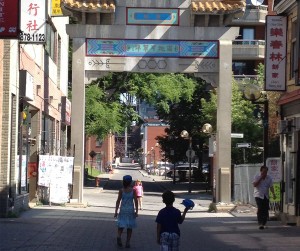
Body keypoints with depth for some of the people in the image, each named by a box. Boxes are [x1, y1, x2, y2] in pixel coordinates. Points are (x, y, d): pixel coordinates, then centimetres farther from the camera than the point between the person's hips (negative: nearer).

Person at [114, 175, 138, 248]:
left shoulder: (121, 190, -4)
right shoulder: (133, 191, -5)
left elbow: (118, 201, -3)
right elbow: (136, 201, -5)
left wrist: (116, 211, 2)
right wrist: (136, 211, 3)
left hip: (123, 210, 0)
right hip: (131, 210, 0)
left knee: (121, 225, 7)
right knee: (129, 227, 9)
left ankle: (119, 236, -21)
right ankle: (128, 242, 9)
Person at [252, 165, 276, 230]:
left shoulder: (269, 178, 4)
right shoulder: (257, 176, -2)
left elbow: (271, 187, -2)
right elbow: (254, 185, -14)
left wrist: (273, 194, -17)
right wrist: (260, 178, -17)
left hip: (266, 196, 4)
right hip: (258, 195, -3)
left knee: (266, 210, 1)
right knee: (260, 209, -17)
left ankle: (264, 224, 14)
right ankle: (260, 224, -20)